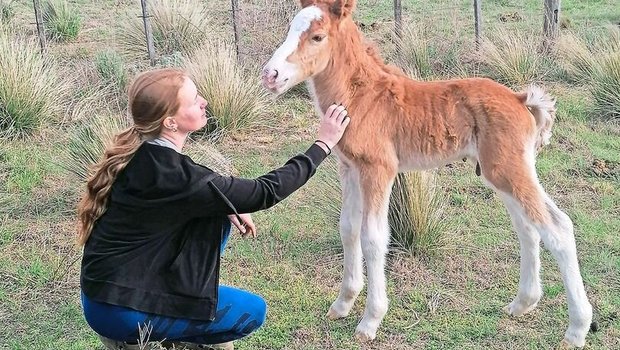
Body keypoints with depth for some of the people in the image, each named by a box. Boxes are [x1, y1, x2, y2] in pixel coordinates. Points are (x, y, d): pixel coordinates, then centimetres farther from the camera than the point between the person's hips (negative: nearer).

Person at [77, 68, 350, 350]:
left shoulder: (140, 152, -4)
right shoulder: (168, 172, -29)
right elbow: (265, 192, -20)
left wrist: (229, 205, 3)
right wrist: (323, 144, -13)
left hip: (111, 281, 8)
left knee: (218, 217, 12)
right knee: (253, 311, 2)